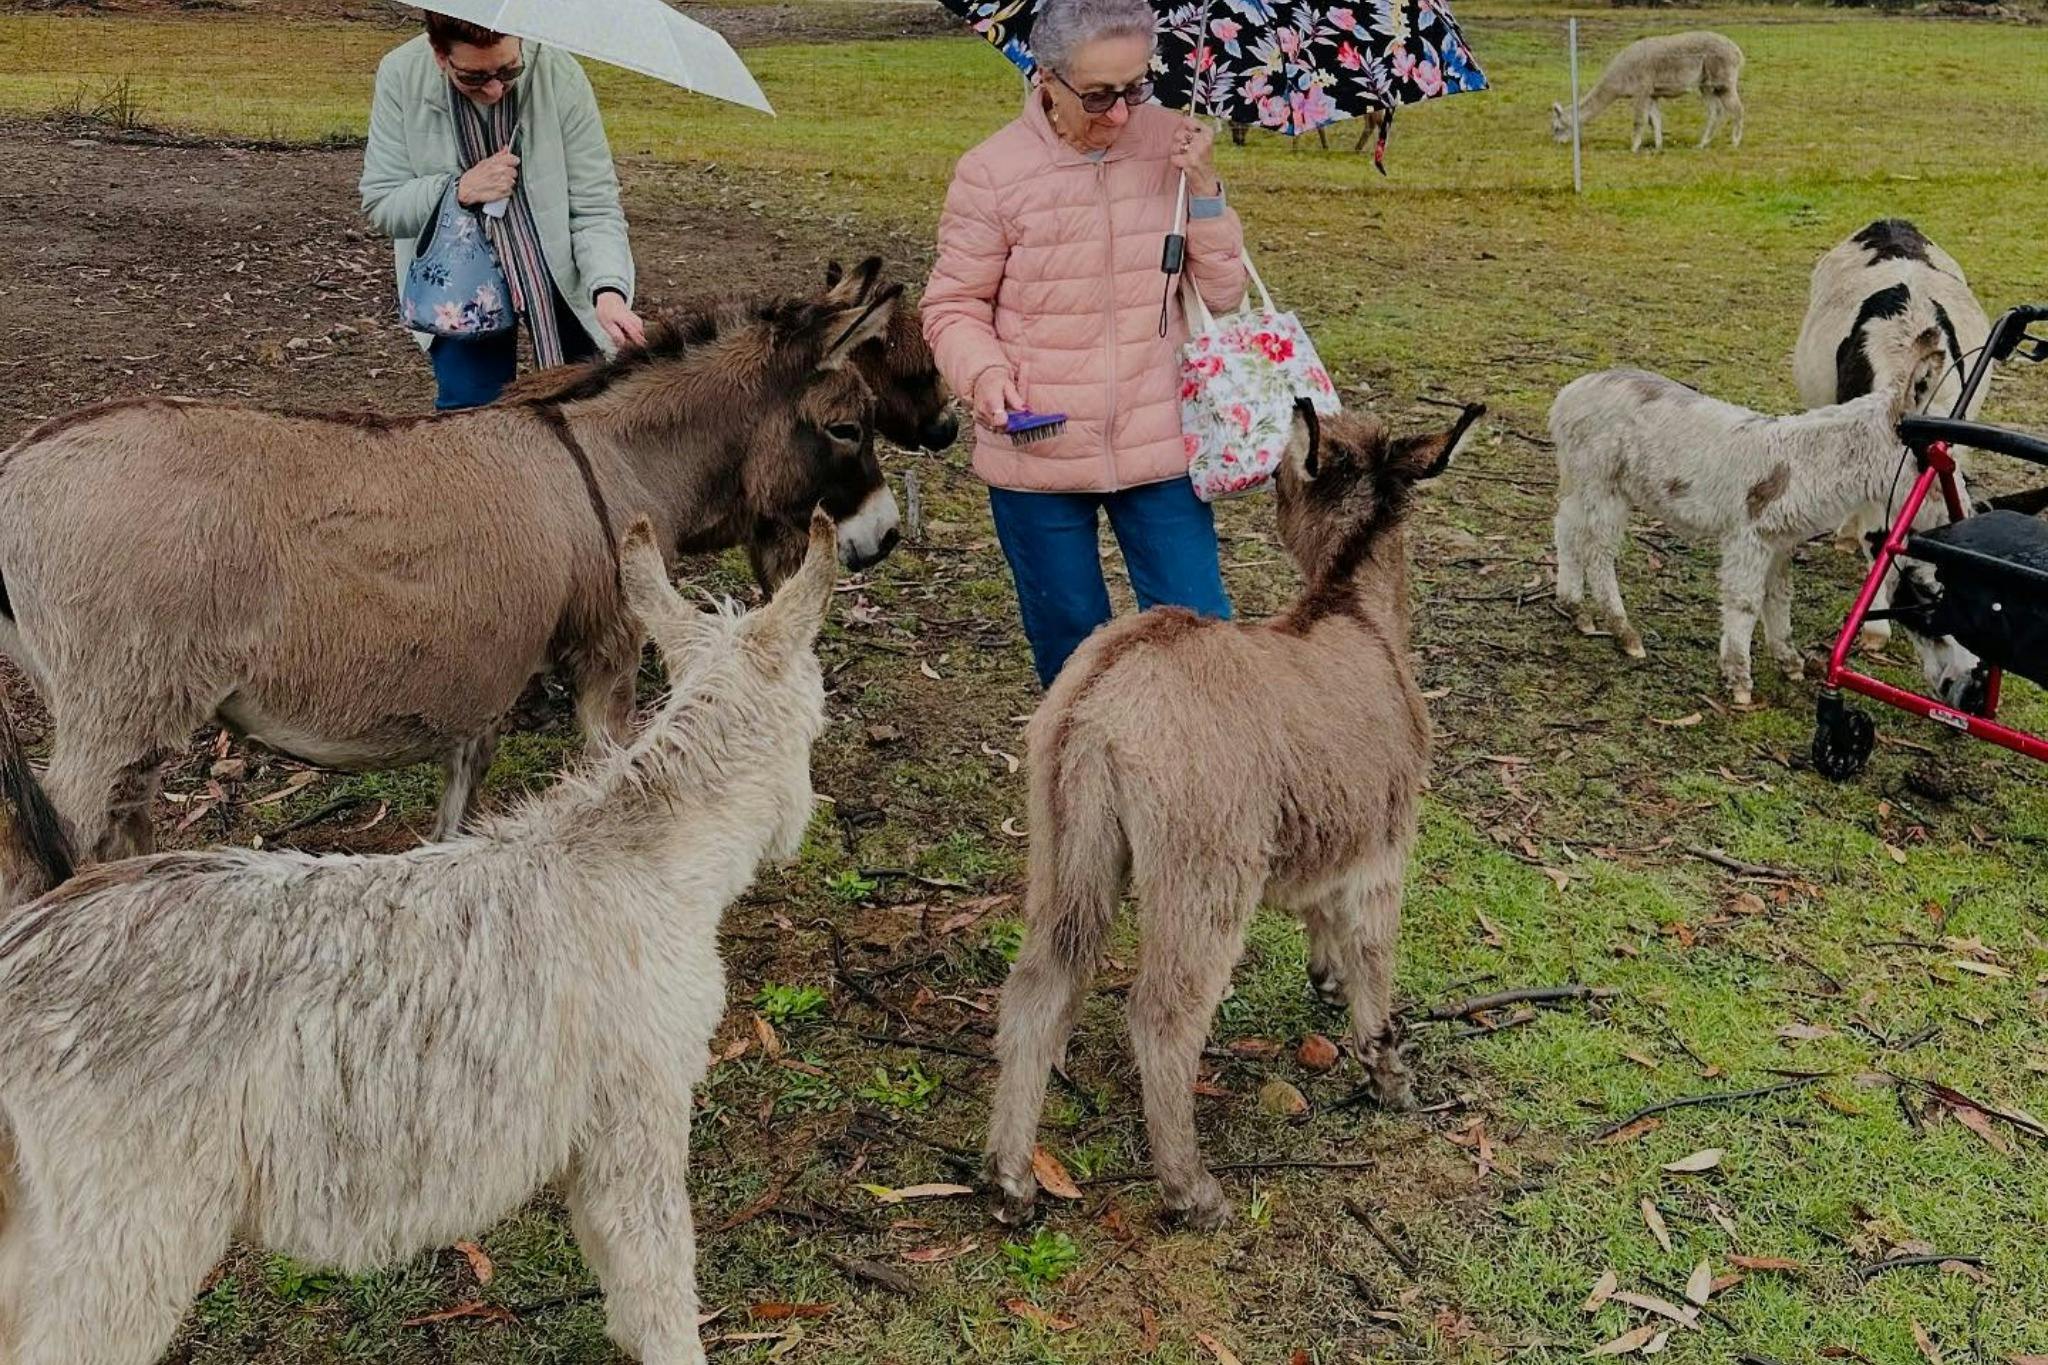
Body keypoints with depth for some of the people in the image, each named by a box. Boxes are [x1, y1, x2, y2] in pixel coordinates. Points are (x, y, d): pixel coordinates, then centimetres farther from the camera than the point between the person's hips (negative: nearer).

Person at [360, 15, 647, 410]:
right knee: (470, 406, -9)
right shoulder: (400, 76, -16)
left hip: (562, 269, 0)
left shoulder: (561, 76, -21)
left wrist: (609, 290, -35)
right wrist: (460, 189, -26)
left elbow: (595, 208, -18)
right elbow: (381, 205, -9)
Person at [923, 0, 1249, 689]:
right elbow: (953, 306, -1)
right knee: (1069, 645, 15)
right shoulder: (991, 172, -9)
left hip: (1159, 448, 1)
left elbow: (1222, 292, 0)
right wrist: (985, 373, -21)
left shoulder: (1173, 144, -3)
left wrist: (1203, 187, -13)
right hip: (1036, 452, -1)